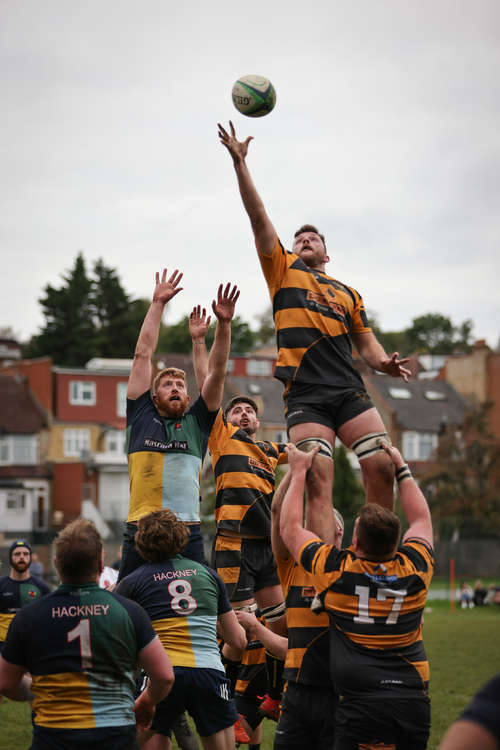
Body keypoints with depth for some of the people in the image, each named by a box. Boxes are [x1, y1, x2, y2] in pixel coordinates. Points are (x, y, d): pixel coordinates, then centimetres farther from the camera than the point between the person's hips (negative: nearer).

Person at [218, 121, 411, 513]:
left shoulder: (348, 294, 27)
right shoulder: (283, 271, 20)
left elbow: (366, 342, 24)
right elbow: (258, 217, 14)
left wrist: (385, 363, 0)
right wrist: (239, 162, 7)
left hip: (349, 390, 2)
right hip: (304, 394, -2)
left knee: (382, 466, -14)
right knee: (319, 481, -15)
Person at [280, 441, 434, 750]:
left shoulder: (336, 571, -5)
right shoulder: (414, 570, 2)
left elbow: (290, 527, 13)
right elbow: (421, 519, 25)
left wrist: (299, 472, 21)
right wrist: (402, 468, 34)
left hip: (360, 704, -3)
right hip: (415, 703, 3)